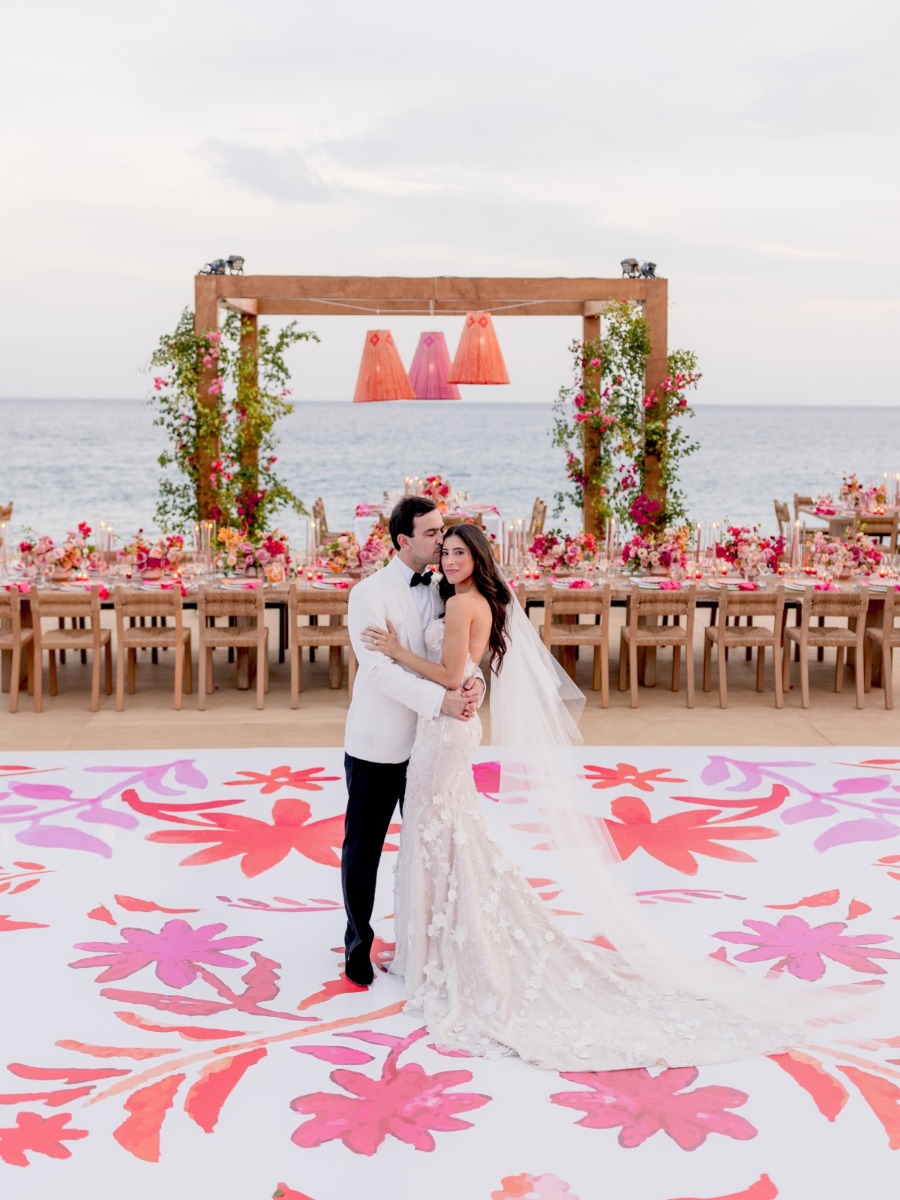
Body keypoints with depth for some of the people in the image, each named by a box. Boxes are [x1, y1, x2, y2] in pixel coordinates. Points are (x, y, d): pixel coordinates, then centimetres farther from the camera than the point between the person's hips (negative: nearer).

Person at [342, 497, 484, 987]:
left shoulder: (442, 590, 4)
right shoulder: (370, 594, -14)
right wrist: (440, 699, -31)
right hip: (378, 744, -5)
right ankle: (359, 942, 27)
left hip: (429, 741, 5)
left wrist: (474, 679, -23)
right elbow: (378, 668, -24)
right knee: (363, 849, 9)